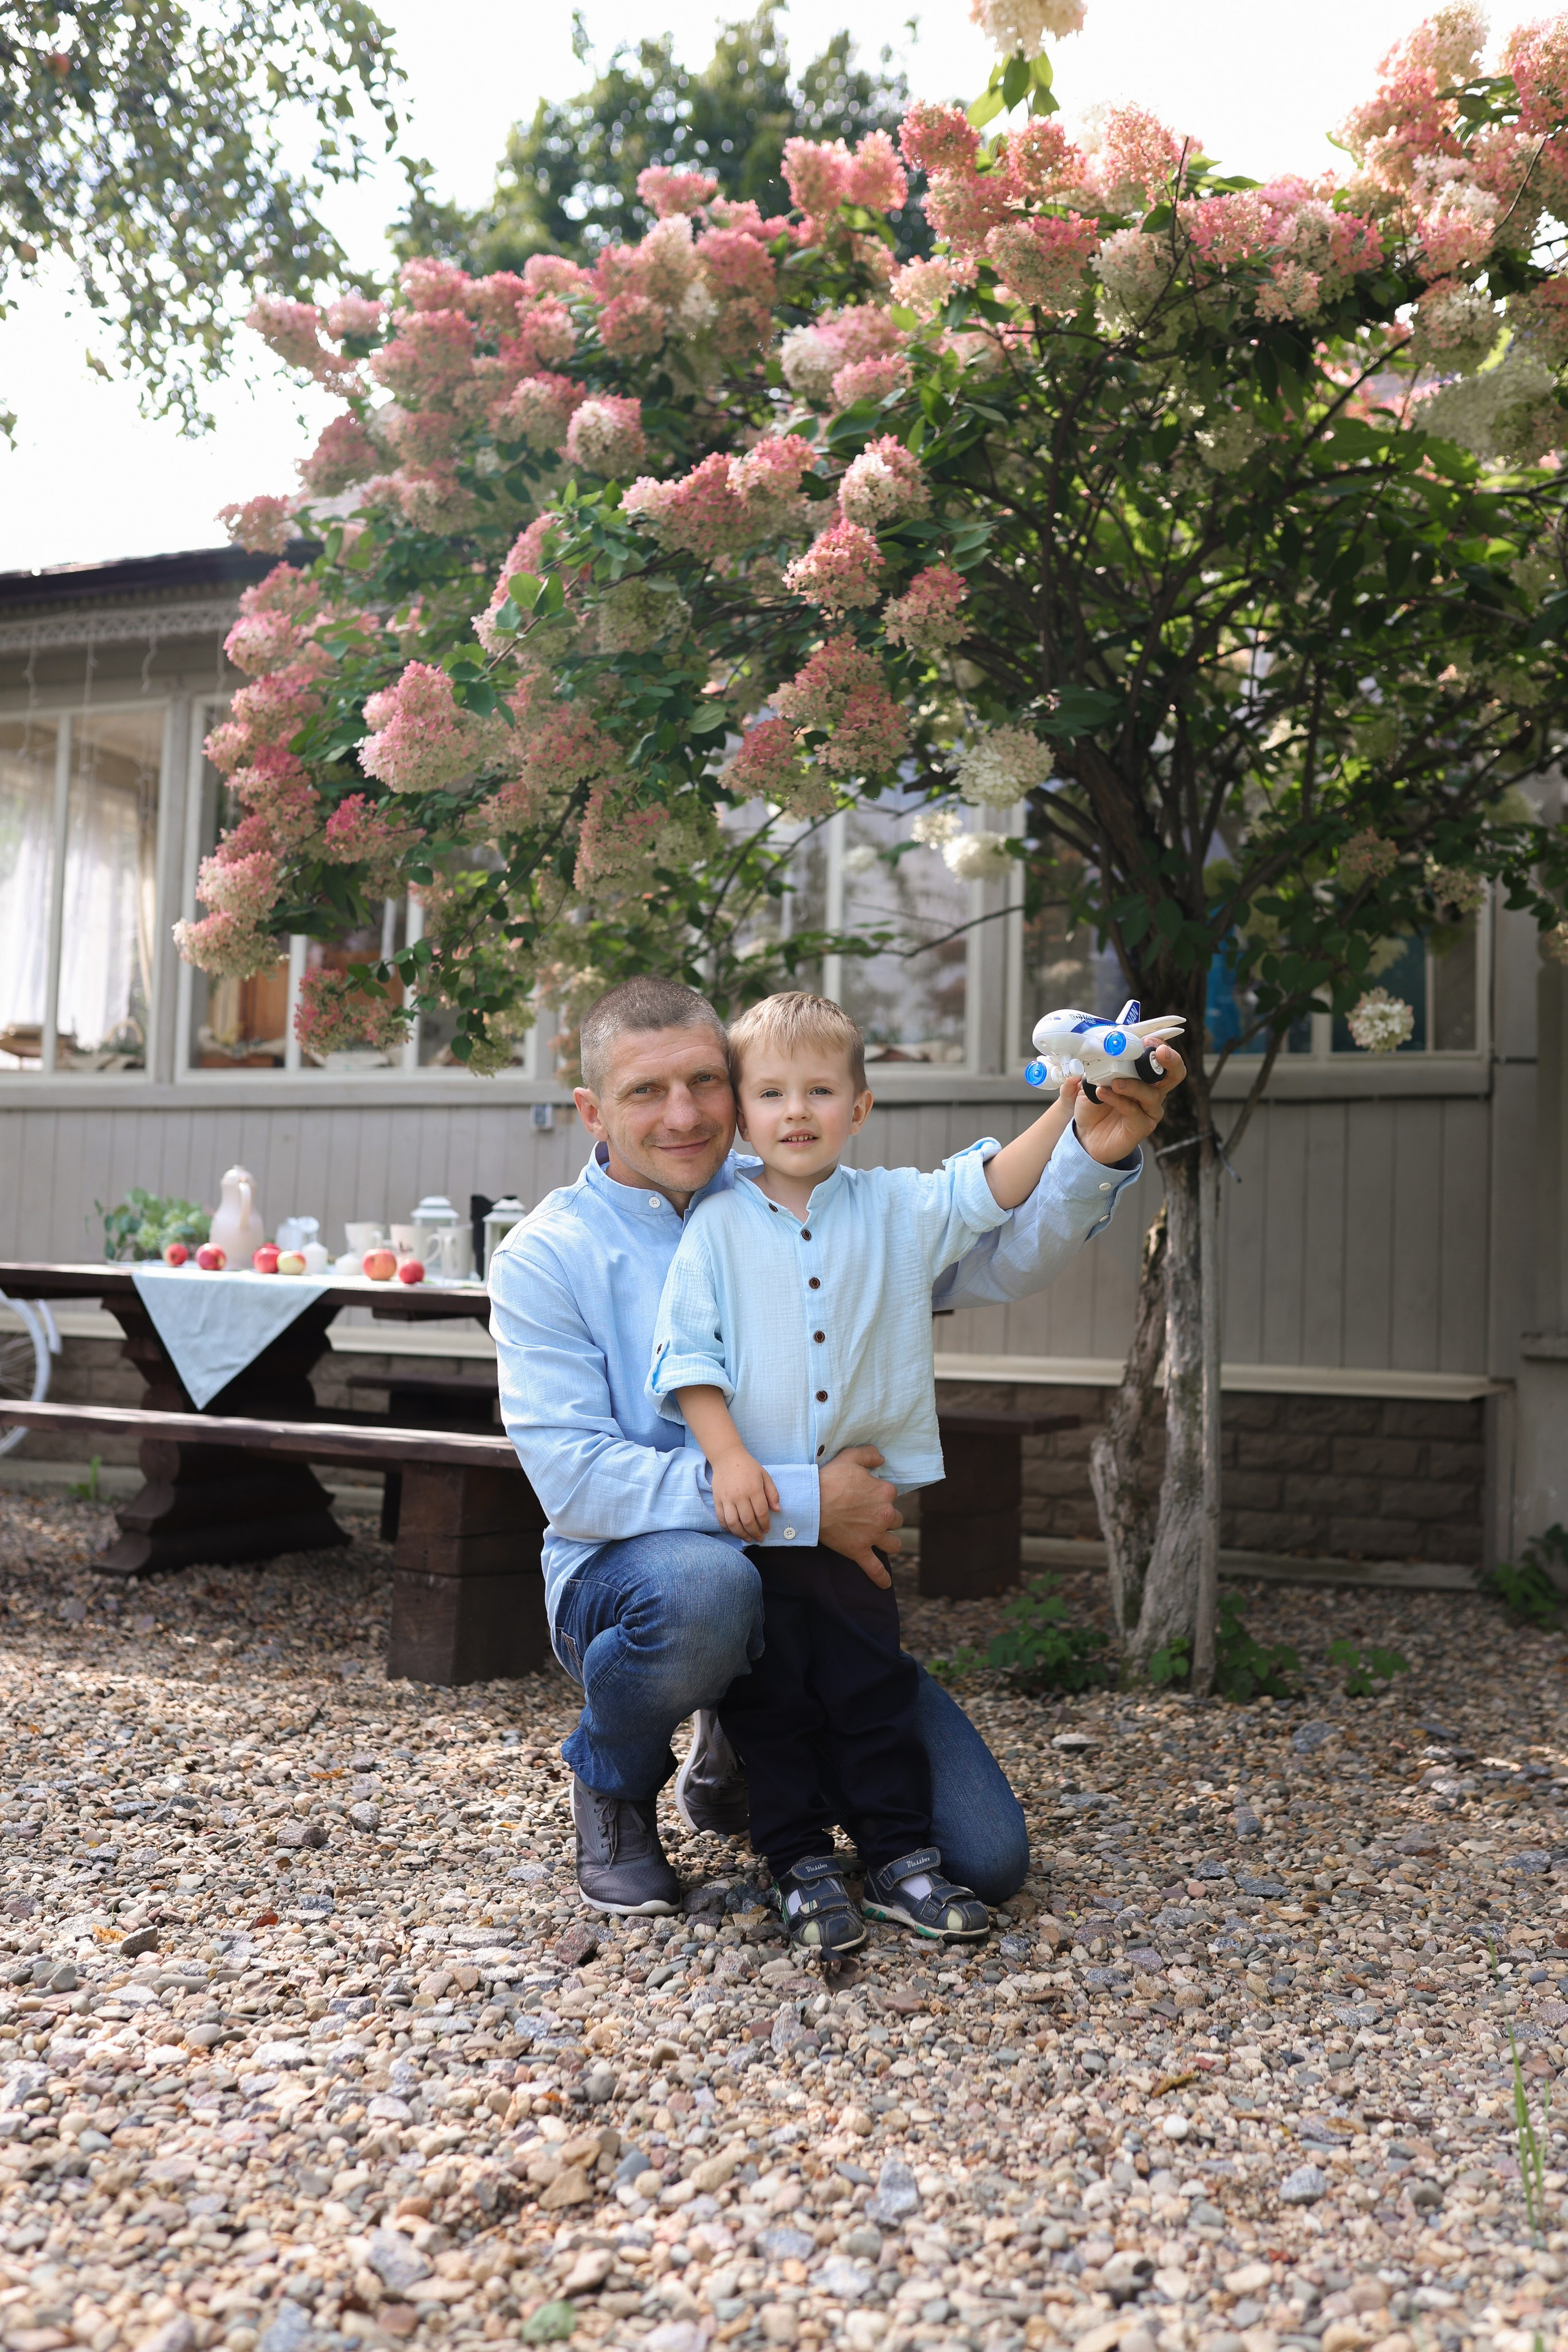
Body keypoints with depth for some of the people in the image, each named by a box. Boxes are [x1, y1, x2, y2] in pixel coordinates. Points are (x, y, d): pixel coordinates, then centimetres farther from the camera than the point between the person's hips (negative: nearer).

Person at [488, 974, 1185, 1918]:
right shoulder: (547, 1257, -7)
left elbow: (992, 1260, -2)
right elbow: (575, 1480, -18)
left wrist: (1093, 1157, -22)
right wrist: (799, 1504, -24)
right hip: (625, 1579, -4)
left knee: (987, 1858, -4)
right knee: (705, 1583, -41)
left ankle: (737, 1756, 24)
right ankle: (613, 1784, -5)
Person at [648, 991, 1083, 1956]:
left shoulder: (896, 1209, 4)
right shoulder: (717, 1227, -2)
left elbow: (990, 1191, -3)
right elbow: (688, 1355, -7)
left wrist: (1068, 1105, -15)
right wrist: (728, 1458, -18)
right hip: (751, 1507, -1)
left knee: (873, 1682, 8)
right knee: (770, 1692, 6)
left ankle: (902, 1856, 19)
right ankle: (801, 1860, 19)